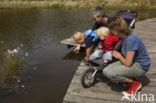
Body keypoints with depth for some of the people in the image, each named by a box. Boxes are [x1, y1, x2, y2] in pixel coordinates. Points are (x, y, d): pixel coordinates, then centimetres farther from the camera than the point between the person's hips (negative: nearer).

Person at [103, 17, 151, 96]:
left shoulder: (131, 39, -29)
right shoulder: (124, 35, -2)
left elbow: (128, 63, -26)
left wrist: (119, 56, -9)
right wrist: (115, 52, 3)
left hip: (140, 66, -9)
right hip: (130, 61, 9)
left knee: (110, 74, -26)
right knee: (105, 71, -4)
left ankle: (135, 83, -5)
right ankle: (130, 79, 7)